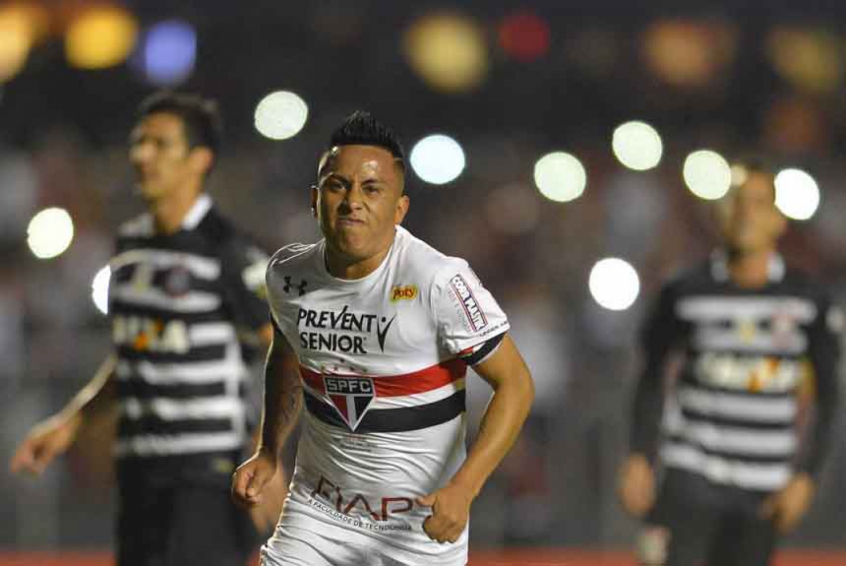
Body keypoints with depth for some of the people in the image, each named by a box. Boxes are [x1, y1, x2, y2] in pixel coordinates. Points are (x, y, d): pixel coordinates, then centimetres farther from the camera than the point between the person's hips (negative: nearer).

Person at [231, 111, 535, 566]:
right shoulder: (287, 273, -4)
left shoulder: (439, 281, -20)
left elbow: (515, 383, -15)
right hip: (317, 510, 4)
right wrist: (267, 453, 10)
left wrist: (462, 489, -25)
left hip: (422, 523, -4)